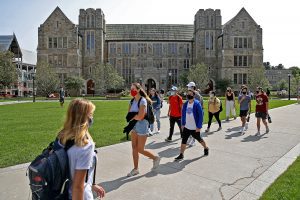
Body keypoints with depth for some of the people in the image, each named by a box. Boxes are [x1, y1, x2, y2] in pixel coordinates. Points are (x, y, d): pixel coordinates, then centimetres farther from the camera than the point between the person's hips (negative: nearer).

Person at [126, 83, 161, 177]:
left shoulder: (142, 101, -18)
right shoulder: (132, 101, 4)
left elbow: (140, 117, -24)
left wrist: (132, 116, -7)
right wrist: (135, 116, -15)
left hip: (142, 125, -7)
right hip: (134, 125, 7)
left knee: (140, 149, 1)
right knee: (134, 148, 10)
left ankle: (156, 158, 25)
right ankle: (135, 169, 23)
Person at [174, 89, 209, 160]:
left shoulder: (197, 104, -15)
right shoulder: (185, 104, 2)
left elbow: (201, 115, -15)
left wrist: (199, 126, -18)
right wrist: (183, 124, 10)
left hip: (195, 128, -4)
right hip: (186, 127, 4)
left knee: (199, 139, 16)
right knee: (183, 140, 1)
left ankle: (206, 148, 43)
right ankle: (181, 155, 11)